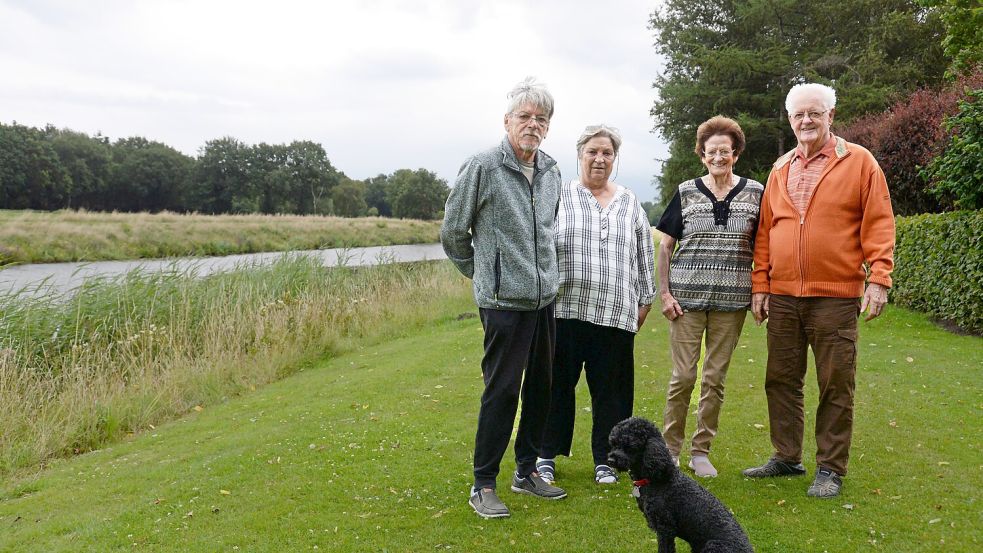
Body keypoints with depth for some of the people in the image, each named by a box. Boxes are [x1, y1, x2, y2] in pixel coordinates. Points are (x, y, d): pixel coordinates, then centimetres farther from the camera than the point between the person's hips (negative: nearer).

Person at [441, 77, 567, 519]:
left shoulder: (551, 172, 10)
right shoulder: (482, 167, -10)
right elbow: (452, 233, -2)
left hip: (544, 298, 7)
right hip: (503, 301, -7)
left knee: (541, 387, 13)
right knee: (502, 390, -4)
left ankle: (526, 470, 28)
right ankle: (483, 485, 9)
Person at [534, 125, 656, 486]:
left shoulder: (630, 204, 14)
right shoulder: (559, 198, 4)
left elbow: (644, 255, 17)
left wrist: (645, 300, 14)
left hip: (616, 313, 2)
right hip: (565, 308, -2)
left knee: (610, 388, 7)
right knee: (558, 383, 5)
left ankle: (605, 460, 20)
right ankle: (546, 455, 20)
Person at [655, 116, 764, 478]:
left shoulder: (754, 193, 6)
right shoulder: (686, 193, 4)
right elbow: (665, 245, 6)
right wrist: (664, 293, -2)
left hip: (731, 299, 1)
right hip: (687, 297, -1)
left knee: (715, 377, 6)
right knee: (683, 375, -1)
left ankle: (701, 451, 18)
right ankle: (670, 448, 14)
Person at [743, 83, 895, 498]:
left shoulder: (859, 162, 0)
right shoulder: (781, 170, 13)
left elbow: (879, 224, -4)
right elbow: (766, 230, 13)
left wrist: (879, 278, -13)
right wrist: (760, 284, 7)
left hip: (835, 296, -4)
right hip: (782, 296, 5)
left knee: (836, 386, 2)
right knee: (781, 380, 10)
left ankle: (831, 468, 14)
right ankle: (786, 457, 24)